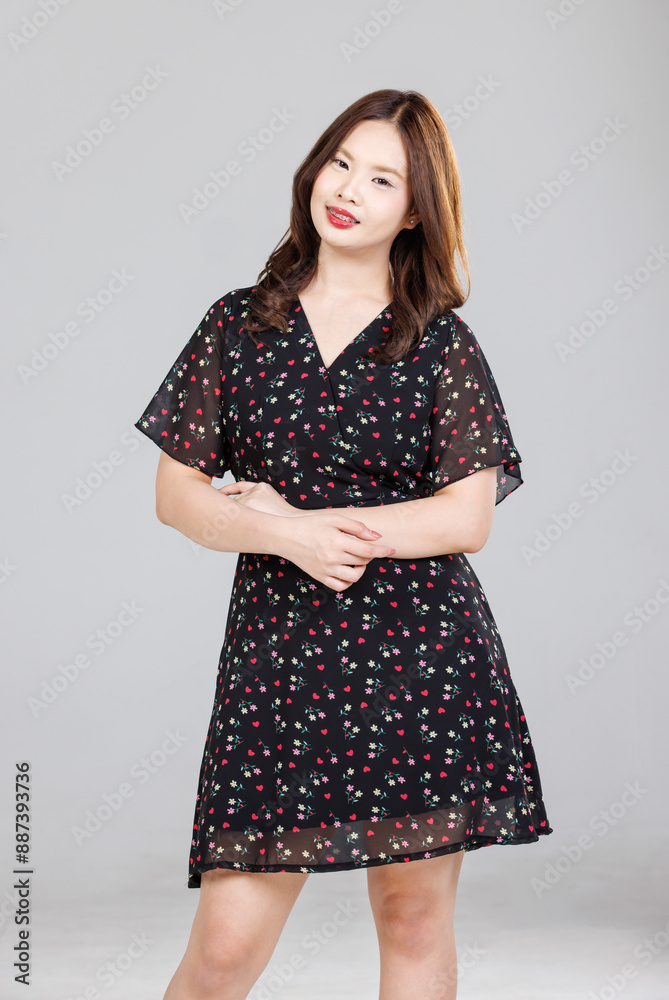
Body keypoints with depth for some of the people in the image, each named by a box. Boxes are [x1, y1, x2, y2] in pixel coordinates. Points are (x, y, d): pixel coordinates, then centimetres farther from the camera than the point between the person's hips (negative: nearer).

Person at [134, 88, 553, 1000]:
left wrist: (289, 514, -10)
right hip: (277, 651, 1)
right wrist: (288, 537, -13)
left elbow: (469, 517, -4)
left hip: (424, 653, 0)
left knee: (415, 919, 8)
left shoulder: (442, 343, 3)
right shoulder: (238, 325, 8)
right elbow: (176, 494, 6)